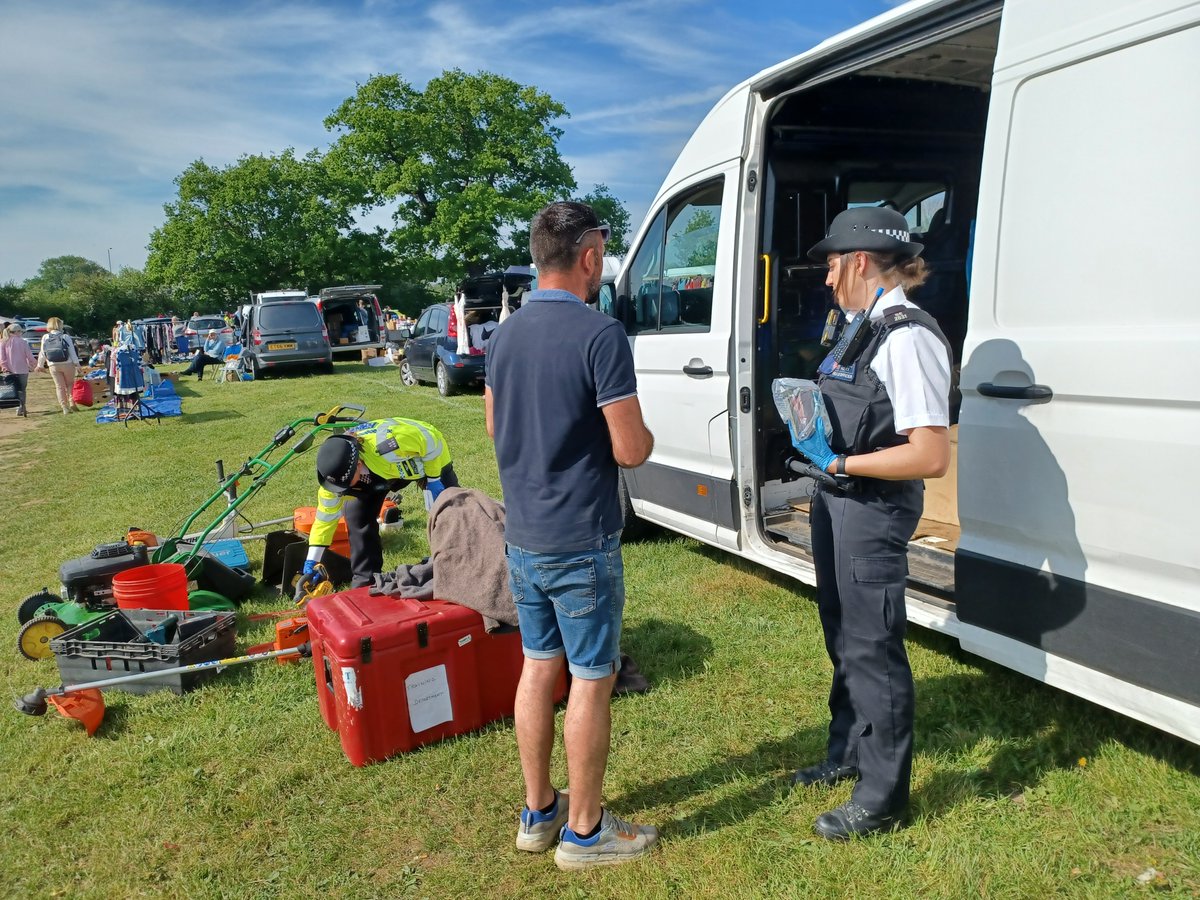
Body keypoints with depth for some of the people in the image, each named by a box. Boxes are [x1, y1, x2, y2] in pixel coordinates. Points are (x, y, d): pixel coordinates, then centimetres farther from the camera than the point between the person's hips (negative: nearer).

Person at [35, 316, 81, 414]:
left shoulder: (45, 337, 2)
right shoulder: (65, 337, -5)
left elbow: (42, 353, 5)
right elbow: (72, 351, -6)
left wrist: (40, 365, 16)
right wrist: (76, 363, -2)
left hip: (53, 366, 2)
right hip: (67, 364, -2)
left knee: (59, 386, 6)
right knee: (70, 384, 14)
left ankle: (65, 407, 2)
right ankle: (71, 403, 2)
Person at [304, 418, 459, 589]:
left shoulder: (389, 444, -48)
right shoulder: (336, 473, -29)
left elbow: (432, 440, -30)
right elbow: (325, 517, -17)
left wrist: (433, 479, -23)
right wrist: (311, 562, -18)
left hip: (429, 457, -3)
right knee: (356, 513, -13)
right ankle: (366, 578, 0)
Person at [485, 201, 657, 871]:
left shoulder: (507, 333, 5)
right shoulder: (600, 334, -18)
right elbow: (631, 450, -19)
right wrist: (641, 433, 2)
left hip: (523, 536, 8)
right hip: (582, 540, -7)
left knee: (538, 667, 17)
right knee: (592, 680, 6)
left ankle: (538, 812, 31)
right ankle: (584, 831, 20)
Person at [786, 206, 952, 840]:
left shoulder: (908, 337, -20)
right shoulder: (861, 329, 9)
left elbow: (930, 457, -25)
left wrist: (840, 462, -20)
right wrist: (818, 437, 0)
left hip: (874, 510, -10)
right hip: (836, 502, 10)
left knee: (873, 650, 3)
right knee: (843, 639, 22)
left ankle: (881, 799, 20)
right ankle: (848, 753, 42)